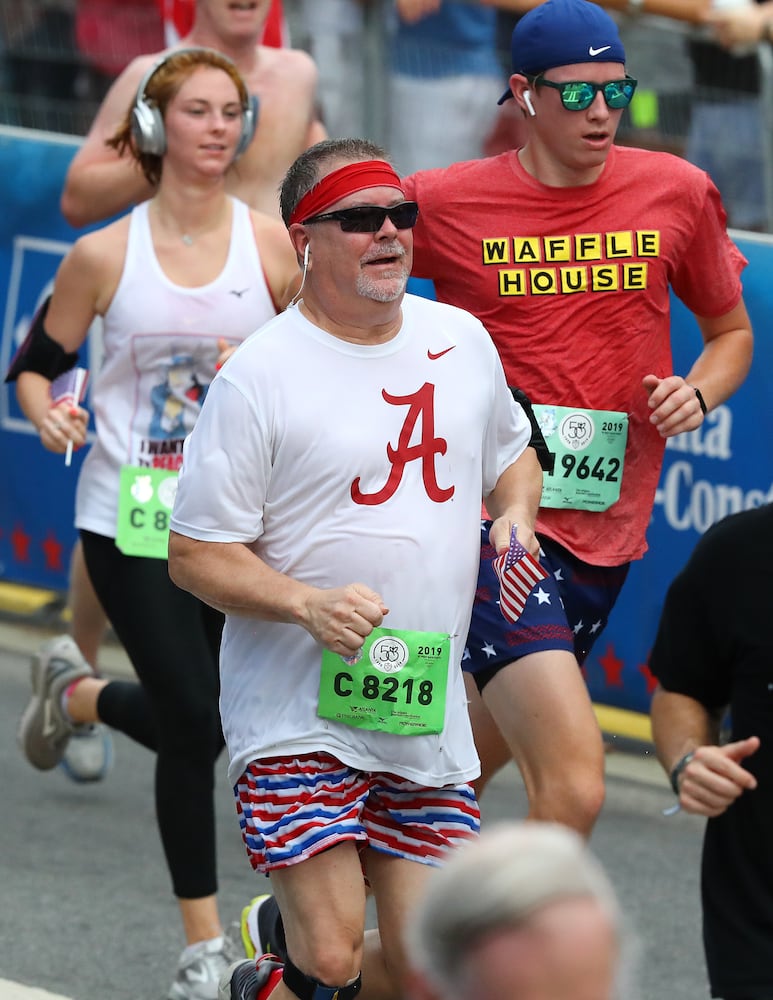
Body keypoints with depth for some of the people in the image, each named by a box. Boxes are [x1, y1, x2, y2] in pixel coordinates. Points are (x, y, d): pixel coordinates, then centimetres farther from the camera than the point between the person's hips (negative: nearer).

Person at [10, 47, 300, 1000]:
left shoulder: (268, 241, -3)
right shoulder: (106, 254, -4)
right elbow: (34, 364, 5)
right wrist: (47, 413, -15)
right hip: (130, 517, -2)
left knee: (196, 720, 7)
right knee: (193, 724, -8)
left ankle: (76, 692, 42)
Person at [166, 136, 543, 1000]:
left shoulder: (462, 340, 8)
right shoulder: (259, 375, -10)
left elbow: (512, 451, 27)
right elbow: (195, 554, -8)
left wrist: (516, 512, 5)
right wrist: (309, 604, -24)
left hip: (427, 717, 5)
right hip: (296, 715, -5)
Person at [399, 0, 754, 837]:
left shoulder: (676, 193, 4)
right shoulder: (444, 202, -5)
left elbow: (731, 332, 19)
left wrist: (699, 392, -3)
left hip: (605, 529, 5)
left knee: (465, 766, 20)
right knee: (573, 788, -21)